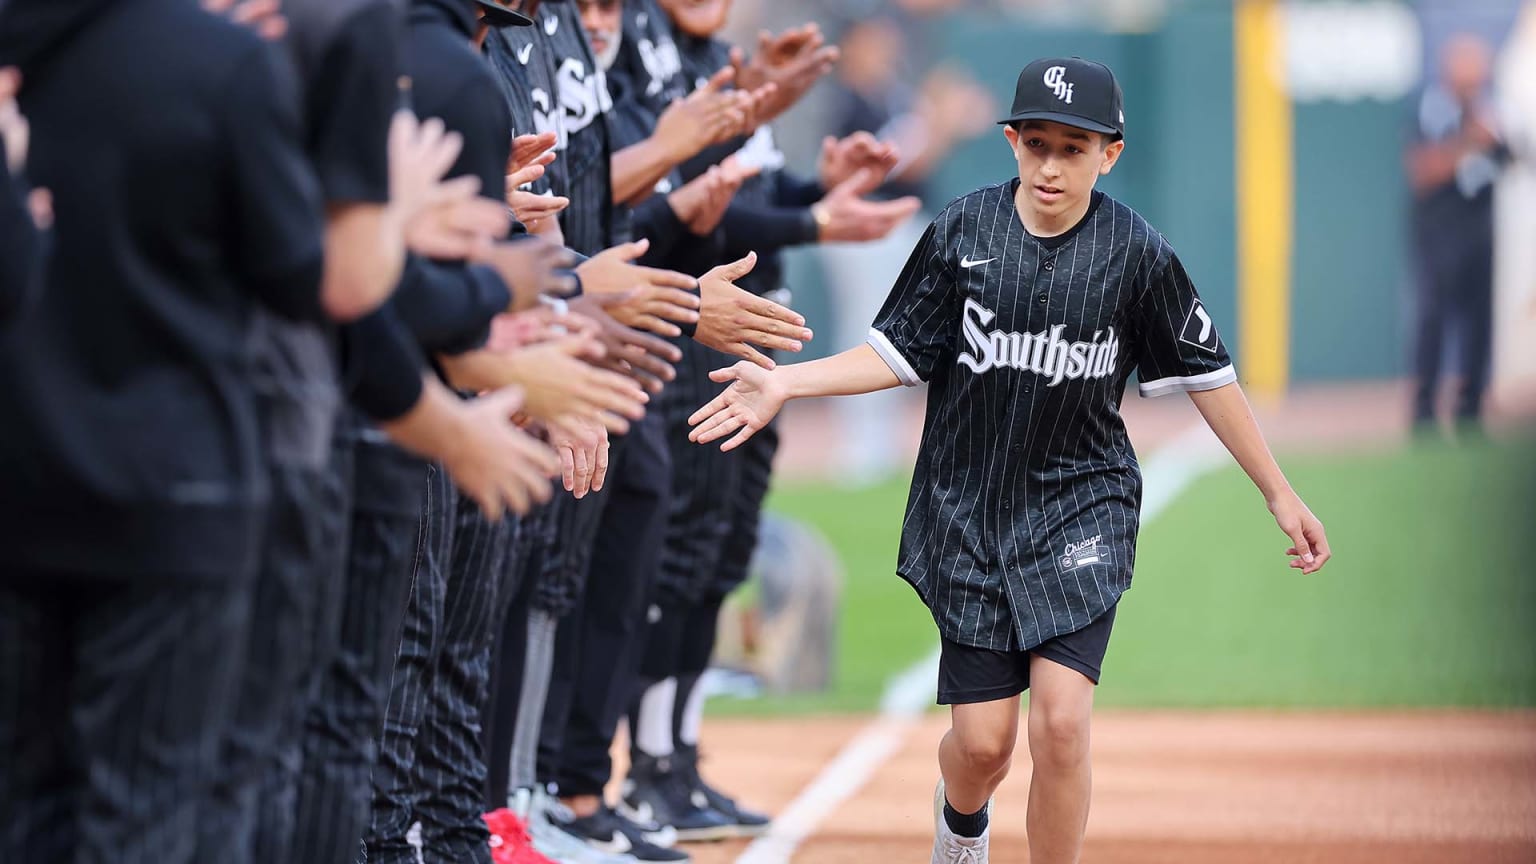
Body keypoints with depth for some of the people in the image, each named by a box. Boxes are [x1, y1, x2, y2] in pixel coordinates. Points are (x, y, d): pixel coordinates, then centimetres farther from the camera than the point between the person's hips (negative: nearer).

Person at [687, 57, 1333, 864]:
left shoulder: (1135, 252, -9)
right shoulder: (962, 230, -6)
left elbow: (1205, 376, 0)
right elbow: (899, 353, 1)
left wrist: (1280, 495, 3)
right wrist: (786, 383, -11)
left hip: (1081, 509, -1)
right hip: (969, 514, 1)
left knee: (1061, 724, -16)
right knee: (981, 741, 1)